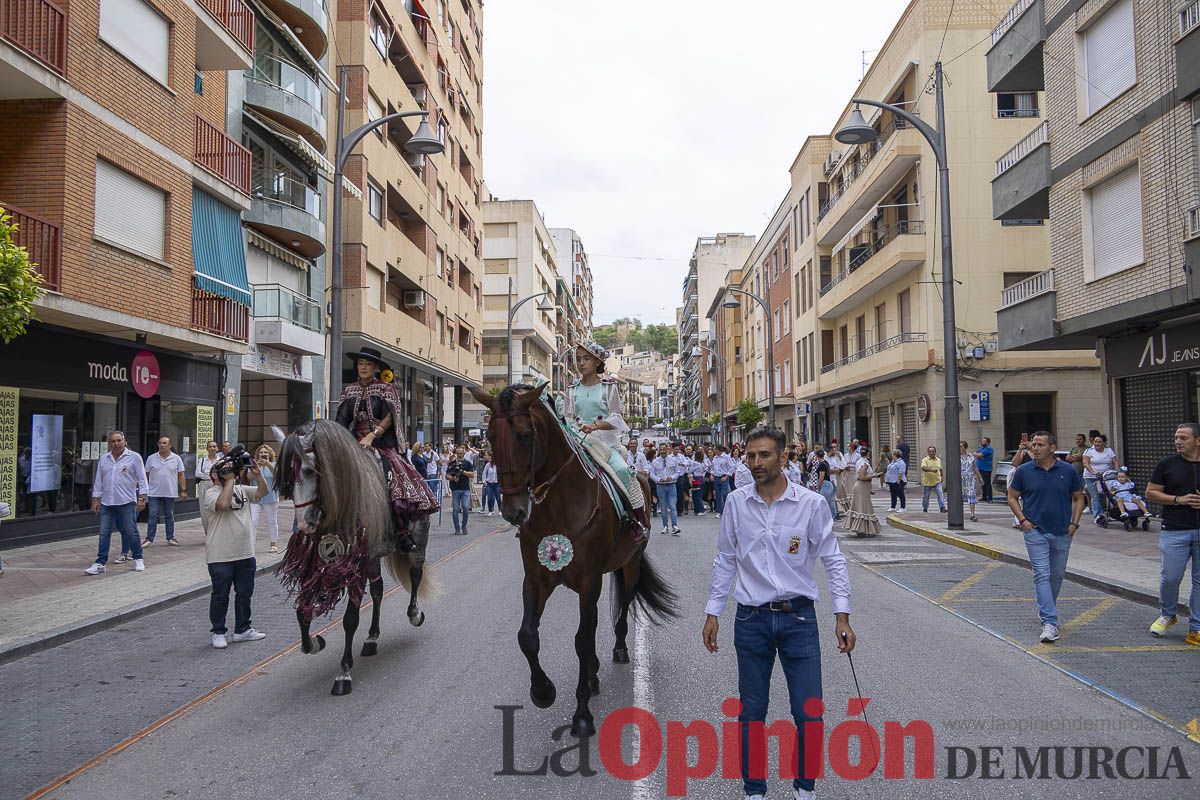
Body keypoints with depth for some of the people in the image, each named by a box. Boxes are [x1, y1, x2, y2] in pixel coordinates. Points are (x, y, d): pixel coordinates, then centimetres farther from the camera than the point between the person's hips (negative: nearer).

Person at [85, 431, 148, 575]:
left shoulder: (134, 457, -1)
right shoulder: (104, 459, 12)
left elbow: (142, 479, -2)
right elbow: (98, 482, 16)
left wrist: (141, 498, -9)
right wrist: (95, 500, 10)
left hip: (127, 502, -4)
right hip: (106, 503, 4)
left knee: (131, 532, 1)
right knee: (104, 533, 5)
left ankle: (138, 559, 14)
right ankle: (100, 563, 11)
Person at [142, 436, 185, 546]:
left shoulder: (176, 459, 2)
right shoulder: (151, 458, 3)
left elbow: (181, 475, 2)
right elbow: (146, 475, 7)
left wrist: (183, 490, -3)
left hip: (170, 493, 0)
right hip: (154, 493, 0)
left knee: (169, 516, 9)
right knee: (153, 516, 0)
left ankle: (170, 538, 15)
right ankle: (149, 538, 7)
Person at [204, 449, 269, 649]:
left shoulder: (241, 490, 11)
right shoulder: (211, 493, -9)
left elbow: (263, 492, 4)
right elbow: (223, 504, -29)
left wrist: (257, 474, -9)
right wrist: (230, 480, -22)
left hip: (245, 555, 7)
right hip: (220, 557, -6)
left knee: (245, 594, 15)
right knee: (220, 596, 5)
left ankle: (242, 629, 27)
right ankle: (219, 633, 19)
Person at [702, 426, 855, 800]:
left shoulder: (812, 504, -7)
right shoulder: (736, 502, -1)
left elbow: (833, 561, 0)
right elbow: (725, 561, 7)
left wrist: (842, 615, -6)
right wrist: (712, 613, 7)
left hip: (799, 618, -1)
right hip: (751, 619, 1)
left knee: (809, 714, 4)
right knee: (751, 713, 11)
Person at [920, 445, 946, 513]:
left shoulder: (938, 460, 10)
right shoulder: (925, 460, -8)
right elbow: (923, 468, -26)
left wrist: (942, 476, 17)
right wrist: (932, 470, -40)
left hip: (937, 481, 3)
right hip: (927, 482, -3)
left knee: (940, 494, -14)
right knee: (926, 496, 8)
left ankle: (942, 508, -15)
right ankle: (925, 509, 25)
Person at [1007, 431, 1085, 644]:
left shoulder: (1068, 471, -1)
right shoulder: (1023, 471, -4)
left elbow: (1078, 498, 9)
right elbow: (1012, 497, 5)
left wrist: (1075, 523, -1)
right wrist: (1022, 519, -7)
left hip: (1062, 533, 2)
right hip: (1036, 532, -2)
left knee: (1057, 575, 15)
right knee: (1042, 575, -10)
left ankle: (1046, 609, 38)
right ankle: (1050, 623, -13)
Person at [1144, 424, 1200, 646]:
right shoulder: (1167, 464, 2)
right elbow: (1151, 493, 3)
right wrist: (1178, 499, -11)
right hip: (1175, 531, -1)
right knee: (1171, 577, -1)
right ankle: (1167, 615, 25)